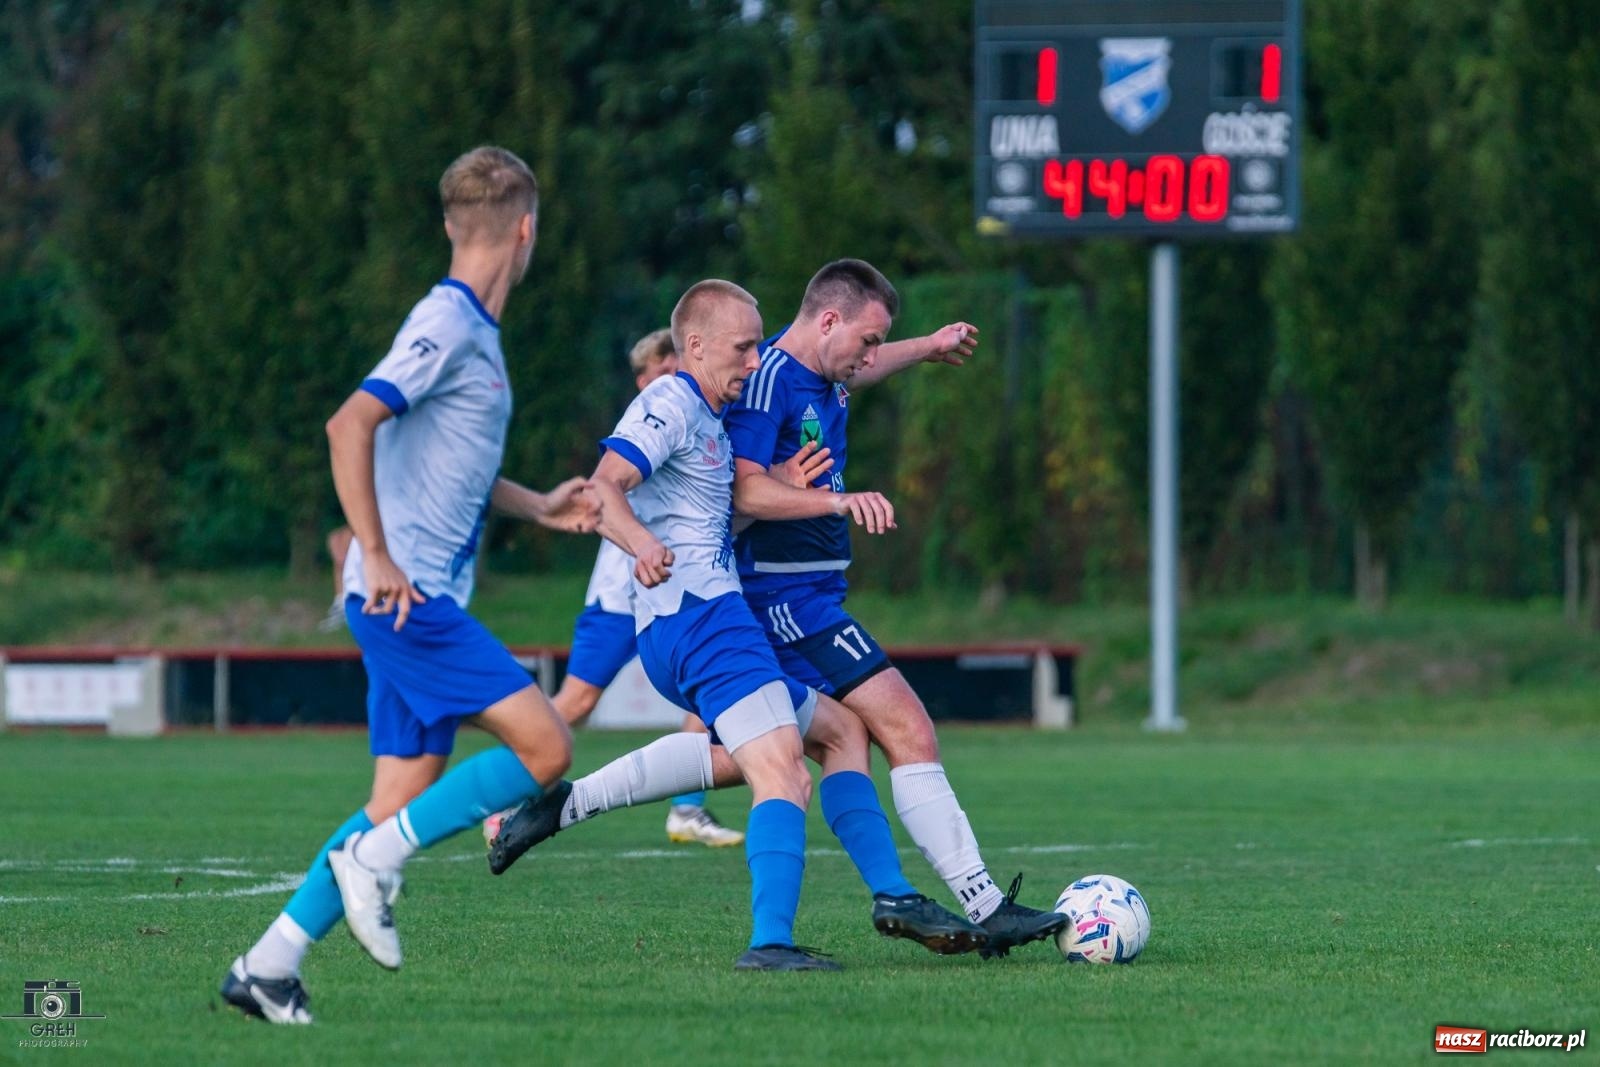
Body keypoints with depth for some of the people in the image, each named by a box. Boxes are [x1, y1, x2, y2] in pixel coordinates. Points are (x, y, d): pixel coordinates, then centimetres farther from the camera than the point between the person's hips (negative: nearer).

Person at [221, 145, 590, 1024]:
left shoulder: (473, 328, 18)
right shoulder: (448, 324, -11)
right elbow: (350, 425, -21)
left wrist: (535, 507, 38)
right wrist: (377, 557, -22)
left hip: (421, 598, 9)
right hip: (405, 593, -9)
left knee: (406, 801, 5)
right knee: (544, 746, -14)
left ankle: (270, 963, 4)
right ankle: (374, 859, -10)